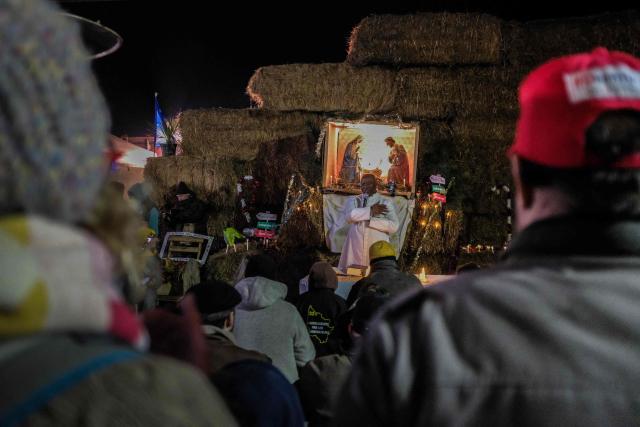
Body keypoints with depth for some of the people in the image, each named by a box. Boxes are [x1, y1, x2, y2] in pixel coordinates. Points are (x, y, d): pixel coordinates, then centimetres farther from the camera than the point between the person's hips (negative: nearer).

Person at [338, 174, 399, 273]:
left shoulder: (385, 203, 7)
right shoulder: (353, 200, 12)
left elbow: (394, 226, -6)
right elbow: (349, 215, -9)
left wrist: (371, 221, -12)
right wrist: (370, 211, -9)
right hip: (356, 247, 1)